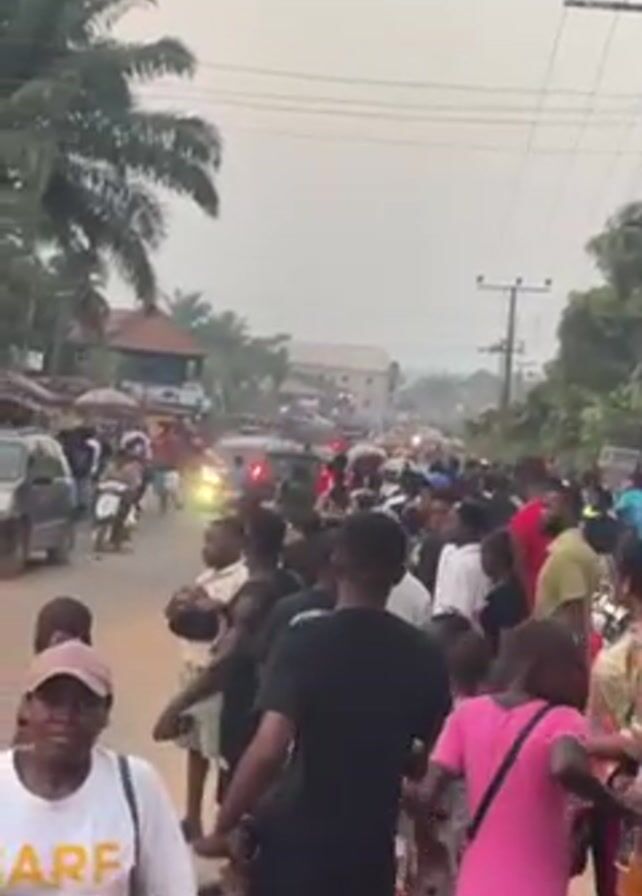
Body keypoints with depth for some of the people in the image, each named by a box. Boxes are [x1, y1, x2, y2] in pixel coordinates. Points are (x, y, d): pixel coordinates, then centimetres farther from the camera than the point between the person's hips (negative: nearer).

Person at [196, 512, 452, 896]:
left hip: (297, 837, -3)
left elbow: (269, 749, -24)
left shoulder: (308, 638, -14)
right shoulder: (424, 655, -2)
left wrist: (223, 828, -12)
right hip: (371, 845, 3)